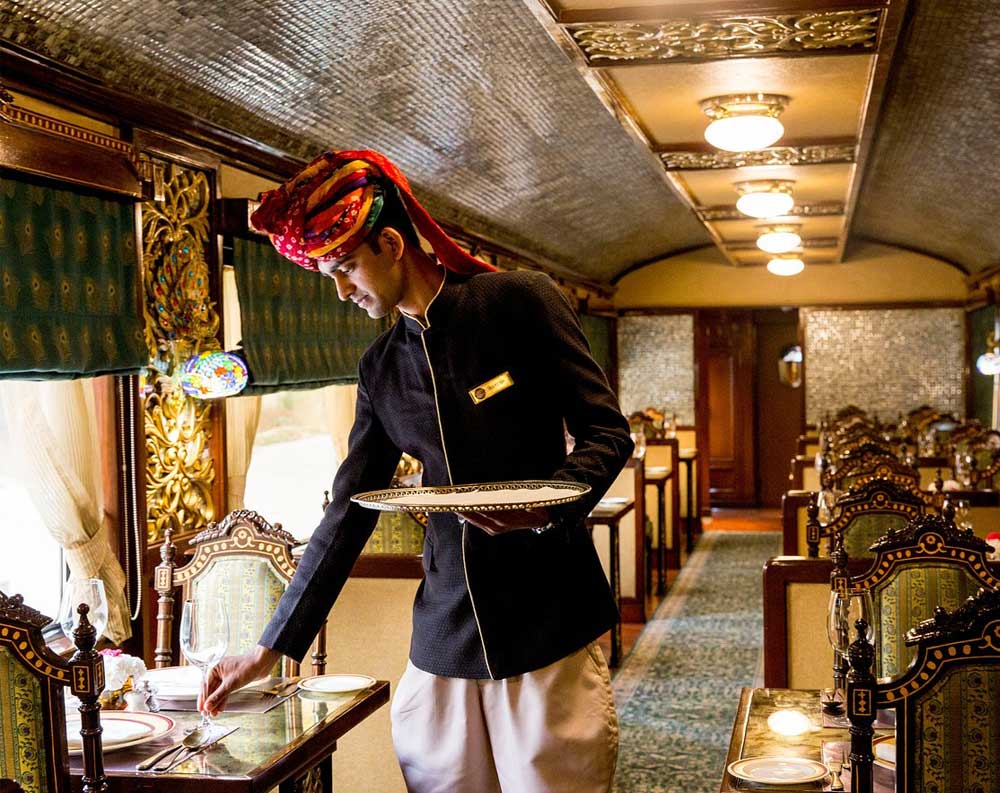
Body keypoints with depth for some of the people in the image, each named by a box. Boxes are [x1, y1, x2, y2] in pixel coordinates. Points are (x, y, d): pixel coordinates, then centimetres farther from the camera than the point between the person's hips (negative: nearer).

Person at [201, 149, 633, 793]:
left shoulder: (520, 302, -4)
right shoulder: (380, 369, 10)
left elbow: (608, 432, -3)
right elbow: (349, 512, 13)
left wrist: (548, 503, -23)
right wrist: (272, 648, 11)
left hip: (548, 619, -4)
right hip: (445, 629, 4)